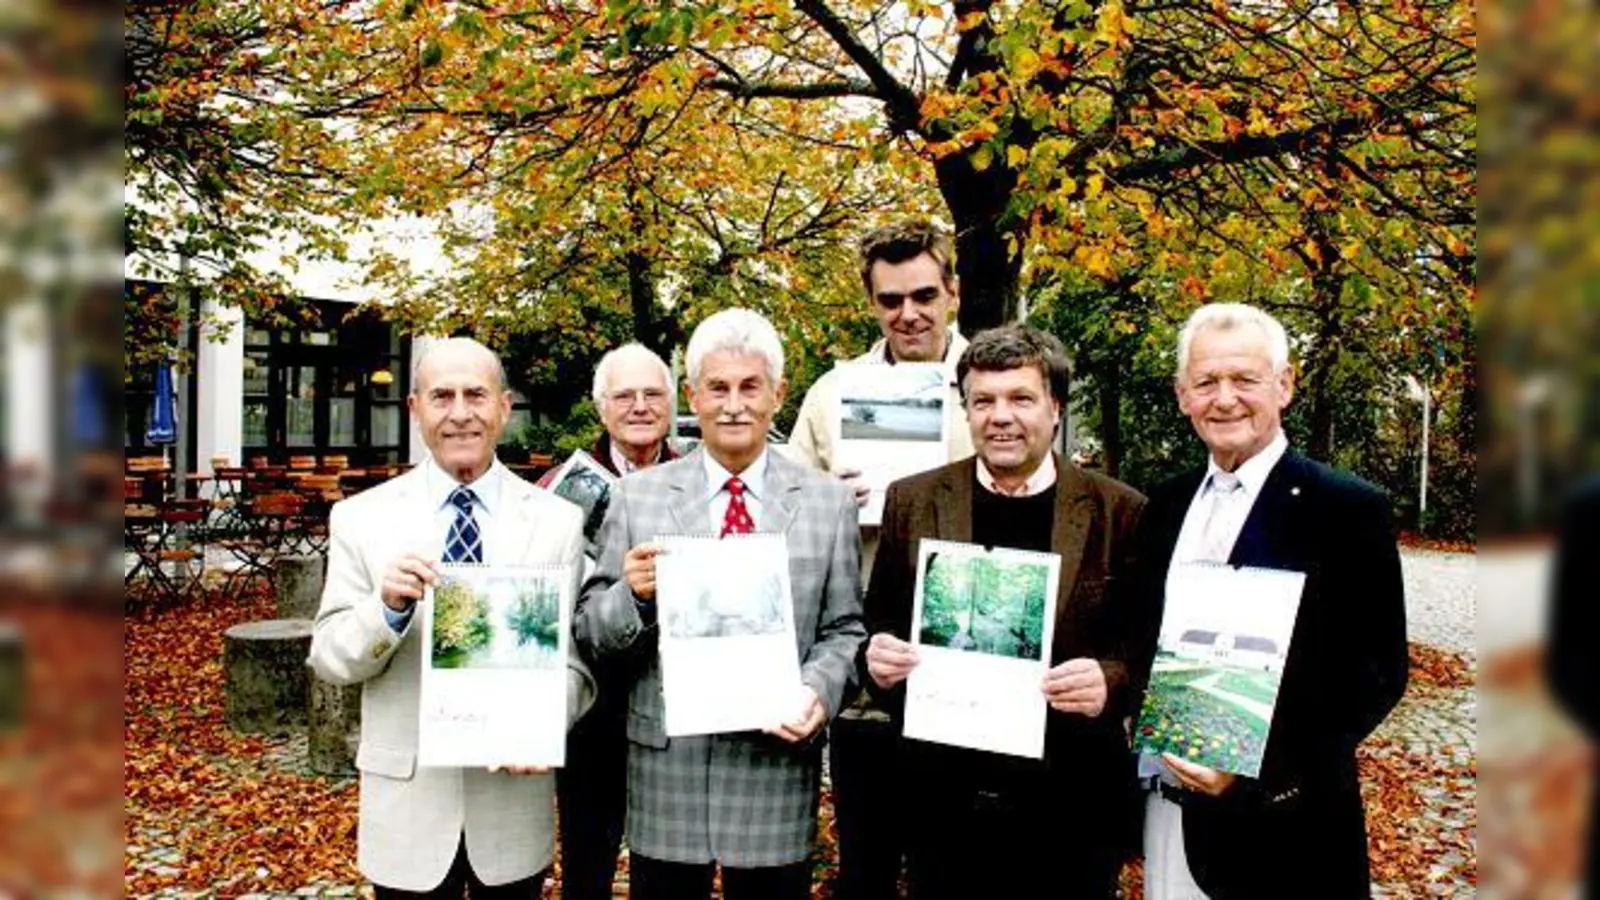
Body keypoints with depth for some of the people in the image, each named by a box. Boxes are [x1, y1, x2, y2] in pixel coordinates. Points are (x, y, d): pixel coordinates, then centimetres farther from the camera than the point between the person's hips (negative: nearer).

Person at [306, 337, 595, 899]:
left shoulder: (559, 521, -3)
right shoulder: (360, 518, -2)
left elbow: (576, 656, -2)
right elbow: (328, 658, -2)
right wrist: (389, 607, -20)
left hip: (515, 805, 0)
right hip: (407, 810, 0)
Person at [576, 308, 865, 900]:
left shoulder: (829, 503, 2)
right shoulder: (636, 495, 2)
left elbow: (844, 630, 4)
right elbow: (590, 631, 2)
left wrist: (819, 690, -15)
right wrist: (634, 595, -17)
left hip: (777, 768, 0)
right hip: (665, 768, 0)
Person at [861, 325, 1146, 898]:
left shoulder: (1118, 511, -2)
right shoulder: (912, 502, 2)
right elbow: (878, 627, 7)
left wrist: (1110, 682, -20)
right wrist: (880, 659, -14)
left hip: (1071, 809, -1)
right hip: (943, 802, 1)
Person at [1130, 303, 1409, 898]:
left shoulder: (1349, 509, -10)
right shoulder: (1166, 505, 7)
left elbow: (1376, 673, -12)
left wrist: (1261, 771, -20)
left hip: (1280, 825, -5)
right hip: (1164, 807, 5)